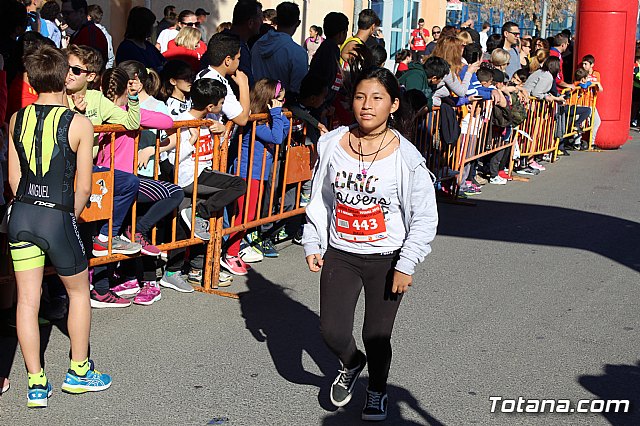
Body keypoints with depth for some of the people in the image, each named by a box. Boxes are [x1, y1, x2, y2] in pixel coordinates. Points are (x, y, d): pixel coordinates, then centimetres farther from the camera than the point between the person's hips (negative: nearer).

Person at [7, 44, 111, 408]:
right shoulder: (79, 124, -9)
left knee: (27, 300, 9)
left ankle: (36, 384, 15)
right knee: (79, 293, 18)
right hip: (58, 217, -4)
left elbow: (14, 180, 6)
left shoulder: (17, 120, 2)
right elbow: (83, 189, -6)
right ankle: (79, 372, 27)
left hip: (21, 215, 4)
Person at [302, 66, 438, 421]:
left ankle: (377, 391, 37)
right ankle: (351, 364, 35)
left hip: (386, 259, -2)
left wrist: (406, 265, -10)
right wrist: (313, 244, 4)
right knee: (332, 331, -1)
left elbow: (425, 217, -8)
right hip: (339, 254, 3)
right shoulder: (332, 145, -5)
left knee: (377, 336, 7)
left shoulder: (406, 158, -14)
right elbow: (320, 199, 8)